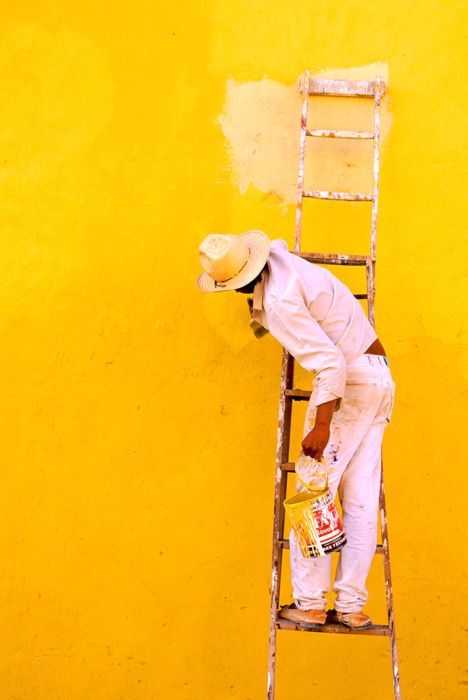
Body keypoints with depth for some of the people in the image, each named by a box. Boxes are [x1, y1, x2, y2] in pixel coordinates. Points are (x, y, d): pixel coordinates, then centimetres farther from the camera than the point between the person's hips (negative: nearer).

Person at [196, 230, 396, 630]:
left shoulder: (279, 303, -21)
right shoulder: (278, 257, 6)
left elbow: (329, 361, -25)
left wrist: (321, 426, -24)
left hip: (348, 383, -9)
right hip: (380, 378, 9)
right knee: (361, 499, 6)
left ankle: (309, 603, -3)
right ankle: (352, 605, 7)